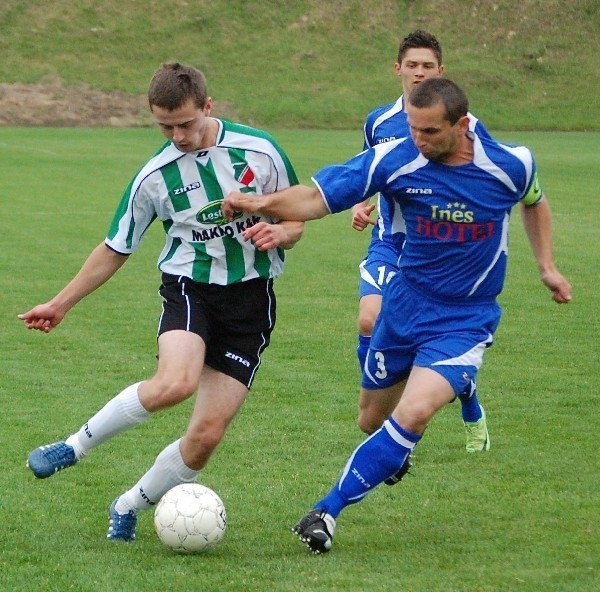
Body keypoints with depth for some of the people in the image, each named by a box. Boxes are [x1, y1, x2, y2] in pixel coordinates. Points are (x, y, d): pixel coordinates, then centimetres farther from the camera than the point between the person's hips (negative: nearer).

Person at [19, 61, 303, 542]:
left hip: (250, 303, 1)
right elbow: (116, 249, 10)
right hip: (189, 287, -1)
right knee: (176, 382, -34)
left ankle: (129, 507, 17)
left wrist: (278, 233, -17)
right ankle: (75, 446, -14)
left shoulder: (259, 151, -5)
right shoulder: (155, 177, -3)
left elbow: (296, 222, 7)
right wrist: (61, 304, 13)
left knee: (208, 434, -7)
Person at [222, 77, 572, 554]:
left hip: (466, 321, -2)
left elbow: (535, 203, 12)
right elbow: (318, 198, -18)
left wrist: (547, 266, 8)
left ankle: (329, 510, -17)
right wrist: (265, 202, -36)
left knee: (414, 413, -24)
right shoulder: (395, 160, -15)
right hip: (404, 307, 2)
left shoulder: (511, 165, -13)